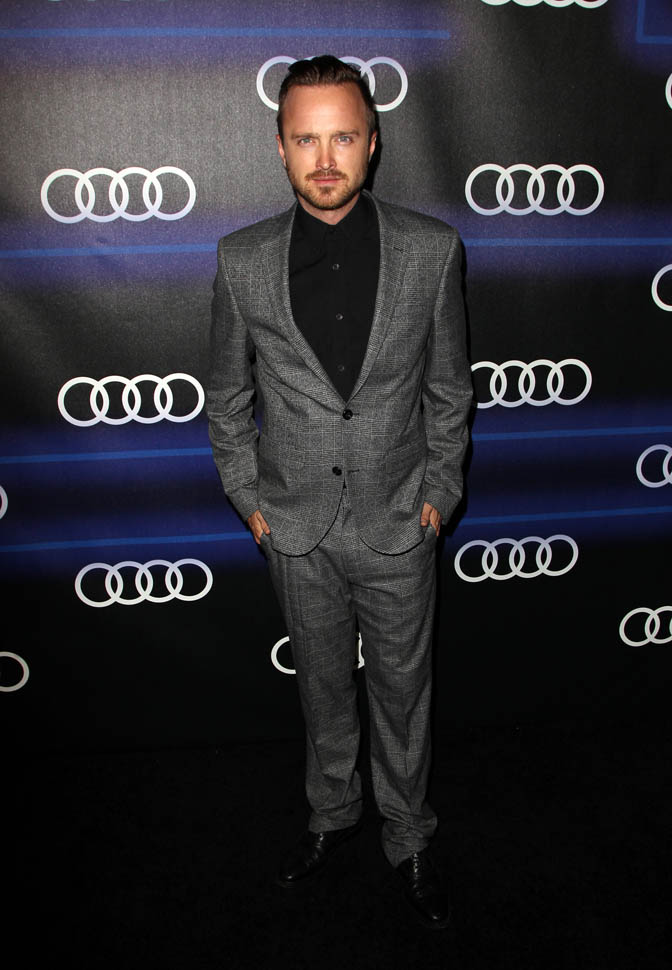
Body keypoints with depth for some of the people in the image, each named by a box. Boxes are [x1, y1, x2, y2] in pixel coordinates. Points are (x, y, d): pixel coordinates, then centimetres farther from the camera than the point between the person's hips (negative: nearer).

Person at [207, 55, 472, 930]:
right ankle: (333, 813, 46)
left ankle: (409, 839, 40)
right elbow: (228, 394, 4)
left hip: (399, 526, 0)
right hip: (297, 528, 1)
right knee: (324, 687, 20)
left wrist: (439, 493, 1)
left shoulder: (432, 250, -10)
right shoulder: (242, 261, -8)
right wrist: (247, 496, 3)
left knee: (403, 691, 15)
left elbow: (449, 387, 0)